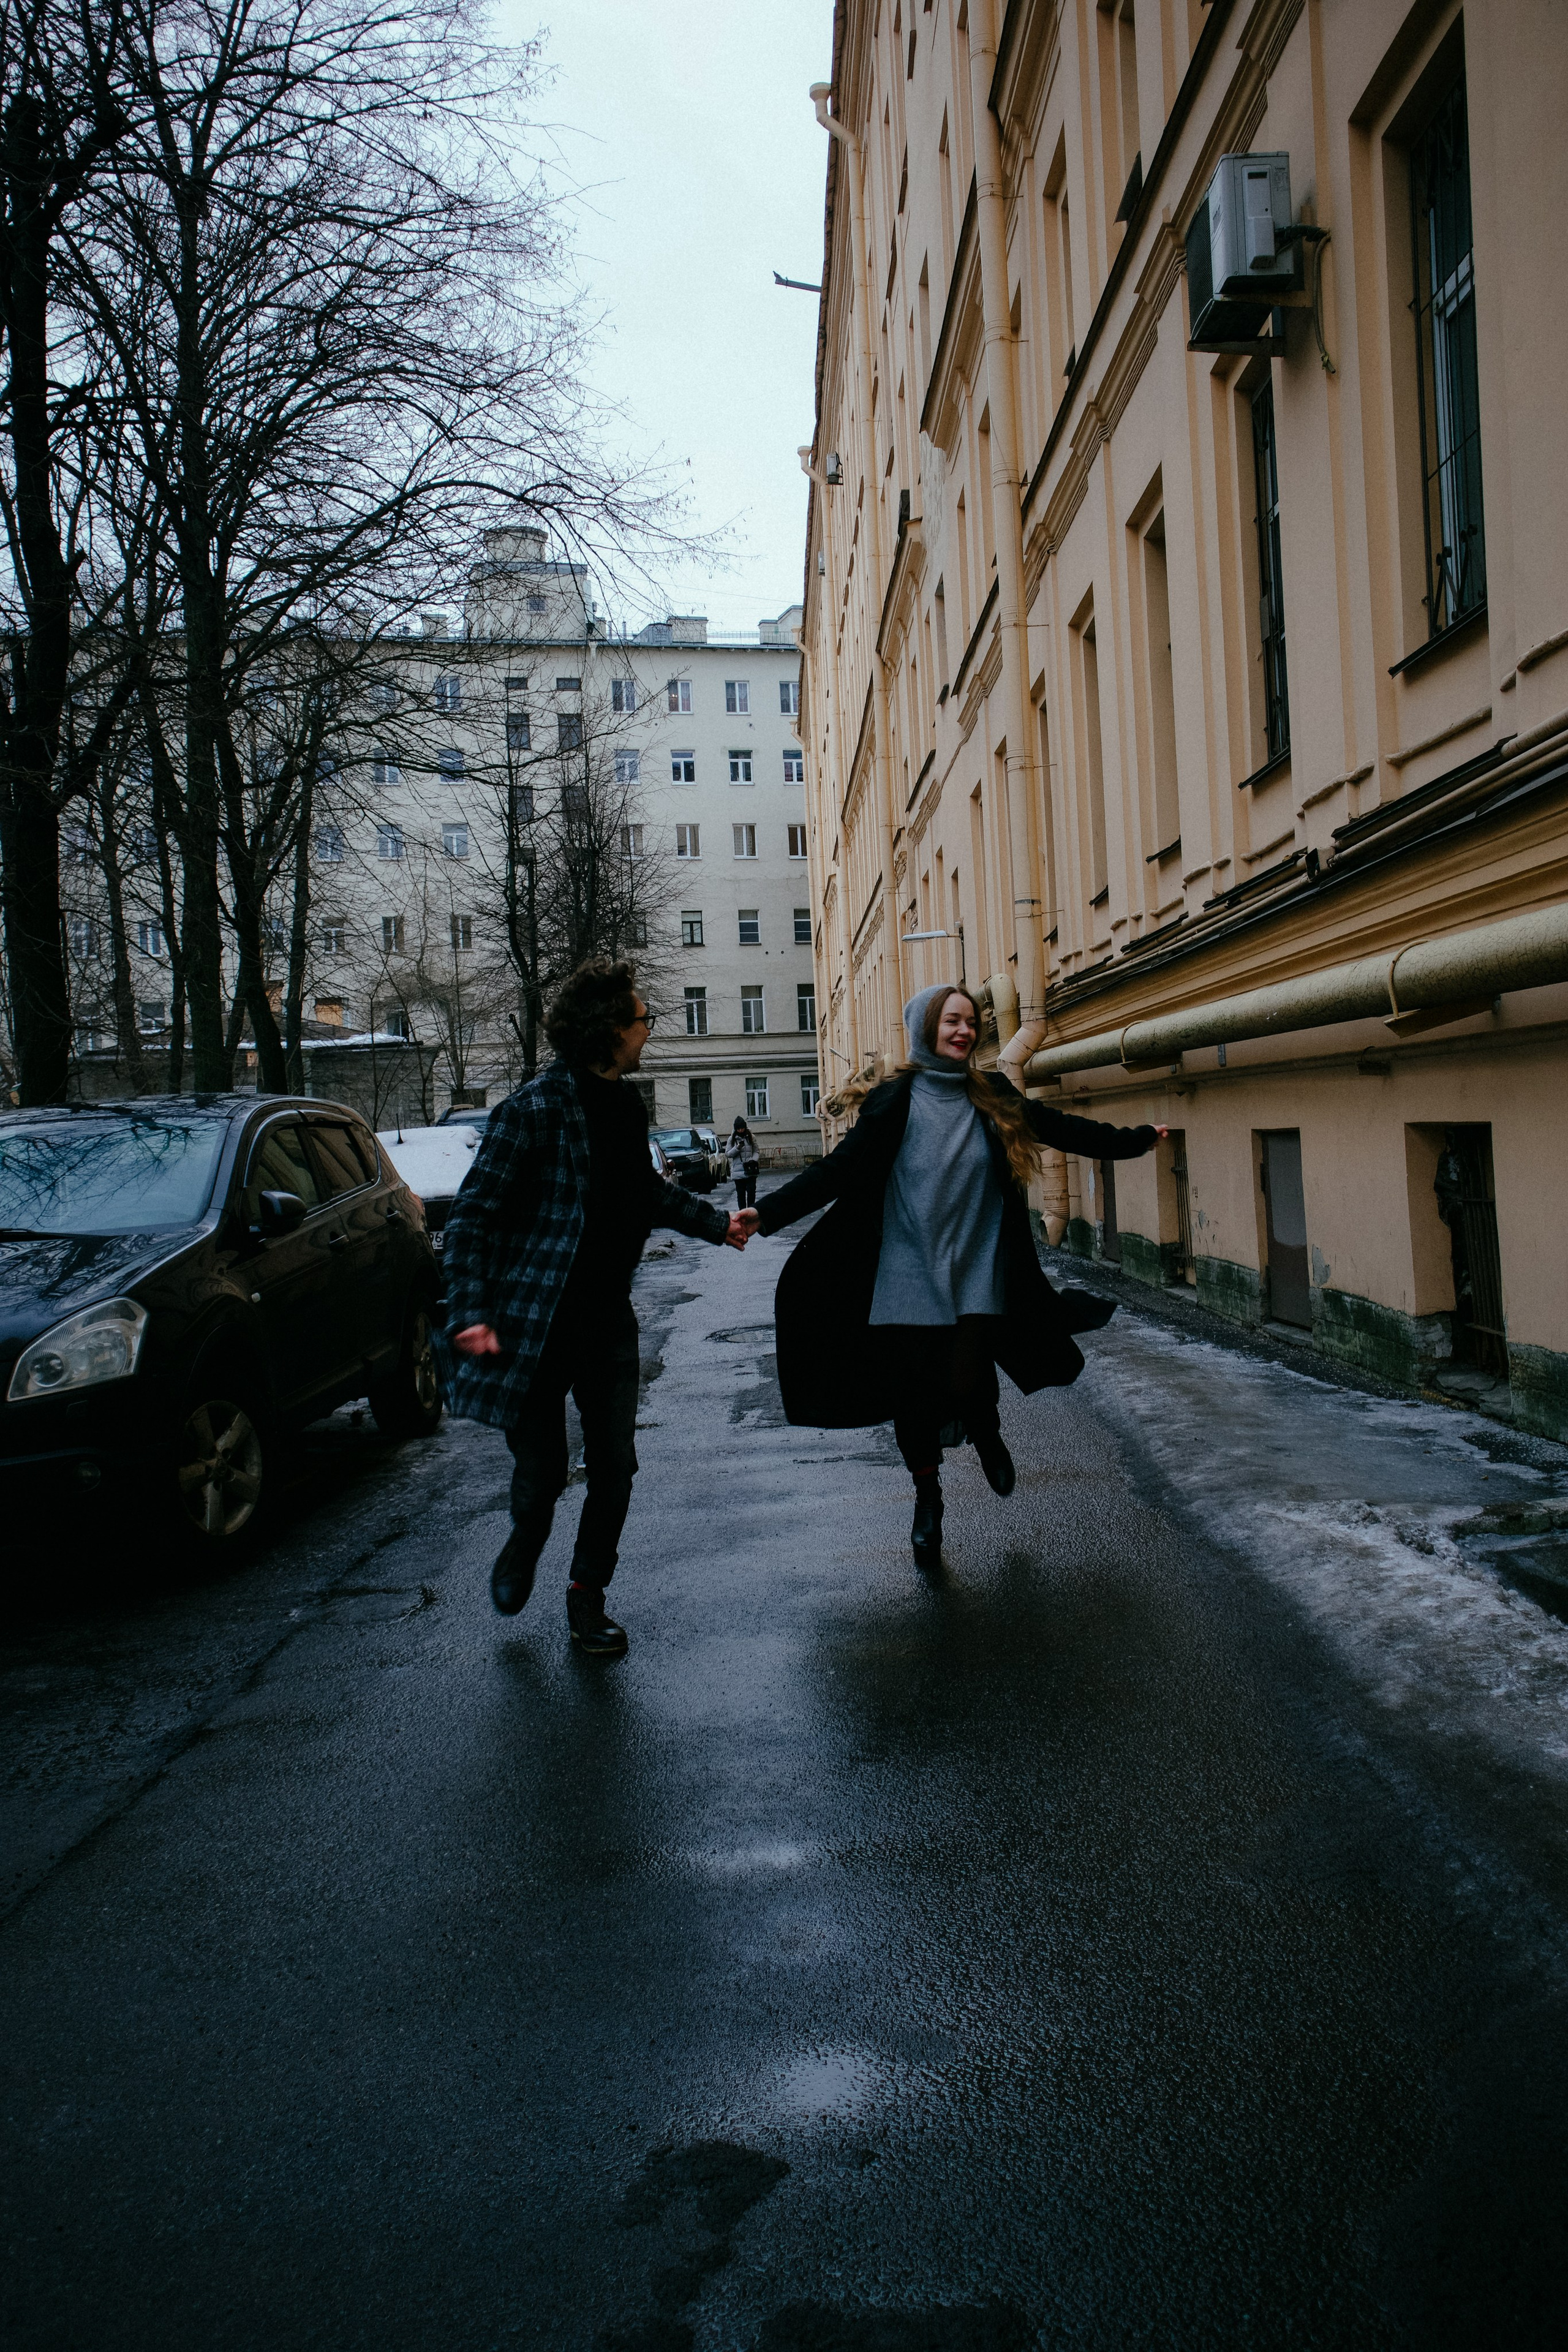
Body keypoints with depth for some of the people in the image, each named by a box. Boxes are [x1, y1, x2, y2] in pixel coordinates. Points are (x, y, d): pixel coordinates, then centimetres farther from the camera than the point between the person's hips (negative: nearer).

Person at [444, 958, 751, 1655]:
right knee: (541, 1469, 4)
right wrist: (470, 1313, -20)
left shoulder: (626, 1104, 8)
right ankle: (525, 1543, 39)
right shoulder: (537, 1108, -15)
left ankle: (587, 1595, 25)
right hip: (534, 1323, -6)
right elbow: (474, 1213, -14)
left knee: (614, 1467, 5)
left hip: (607, 1317, 6)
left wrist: (717, 1224, 32)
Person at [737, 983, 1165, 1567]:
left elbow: (1060, 1128, 10)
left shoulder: (993, 1097, 6)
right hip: (909, 1275, -1)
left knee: (966, 1384, -7)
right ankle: (927, 1498, 28)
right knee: (914, 1392, 4)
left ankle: (986, 1433, 31)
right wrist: (769, 1212, -16)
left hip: (977, 1274, 1)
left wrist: (1134, 1140, 9)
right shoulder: (894, 1101, -2)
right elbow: (838, 1168, -7)